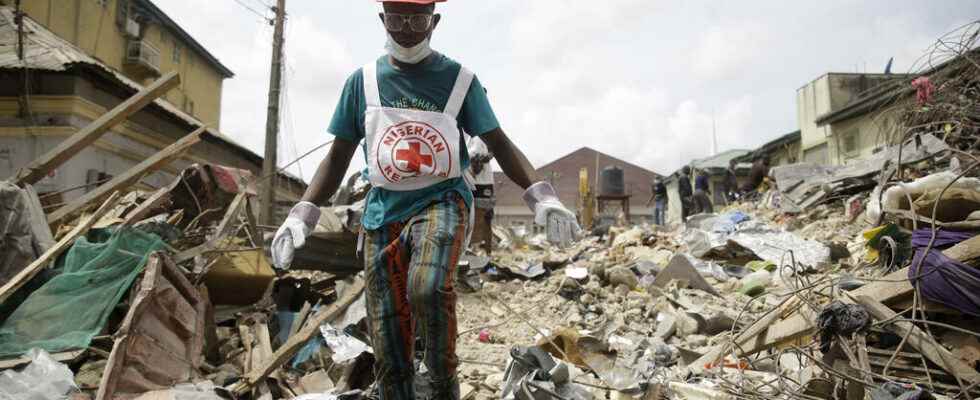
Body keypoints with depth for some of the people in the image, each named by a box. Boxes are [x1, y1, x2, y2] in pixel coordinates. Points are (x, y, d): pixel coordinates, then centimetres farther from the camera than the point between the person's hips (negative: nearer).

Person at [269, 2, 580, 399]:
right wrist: (302, 214, -2)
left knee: (427, 288, -32)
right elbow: (338, 156, 9)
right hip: (382, 209, 3)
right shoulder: (363, 81, 6)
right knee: (388, 343, 3)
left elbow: (499, 144, 1)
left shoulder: (459, 79, 1)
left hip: (441, 200, -2)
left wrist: (541, 196, -13)